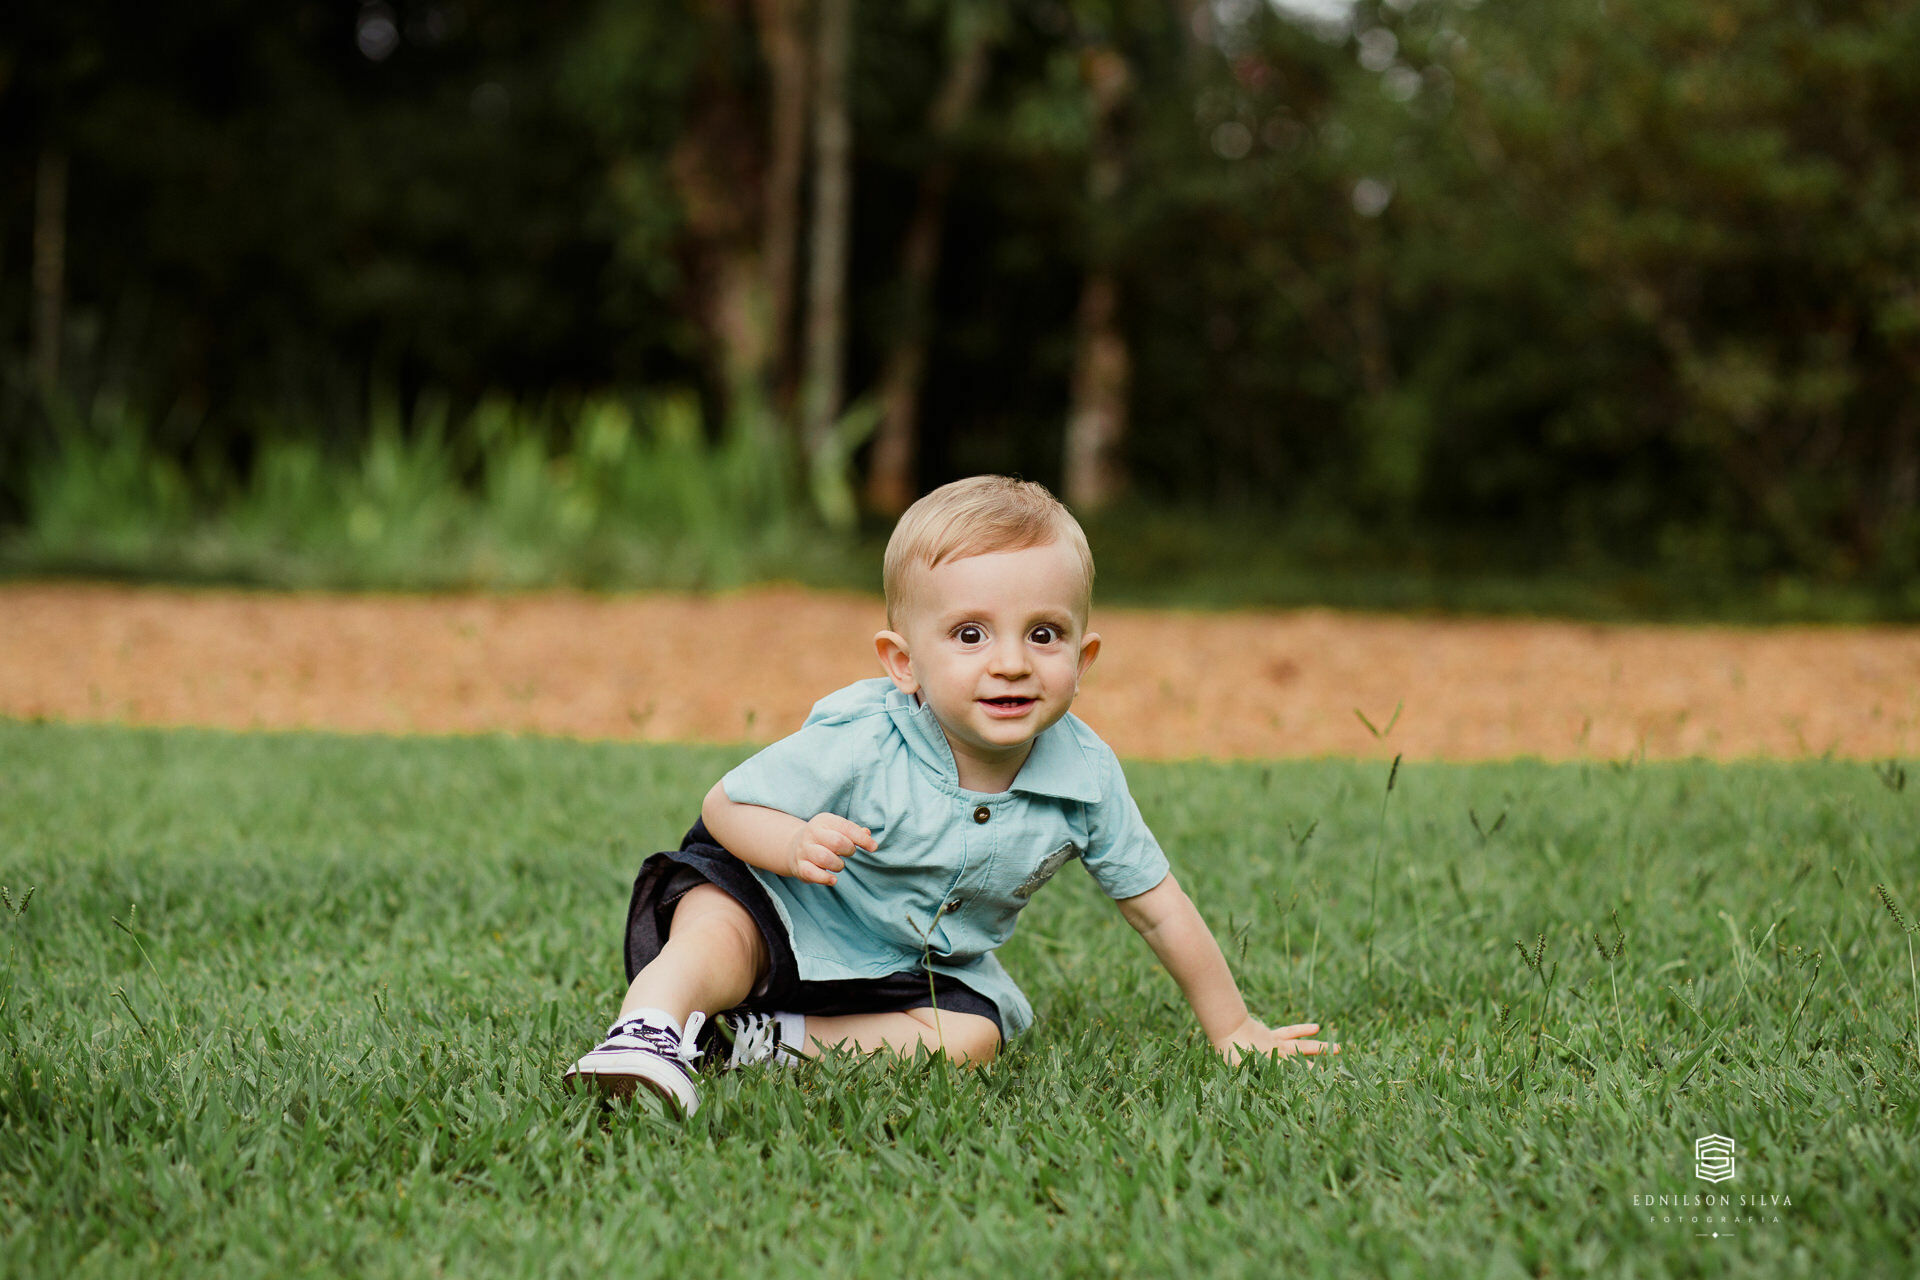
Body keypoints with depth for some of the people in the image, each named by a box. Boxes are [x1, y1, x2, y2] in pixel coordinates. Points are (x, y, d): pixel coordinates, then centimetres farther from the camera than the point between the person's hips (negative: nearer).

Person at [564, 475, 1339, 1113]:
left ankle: (776, 1041, -19)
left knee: (972, 1037, -22)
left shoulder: (1085, 777, -17)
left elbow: (1157, 908, -4)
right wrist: (793, 843, -37)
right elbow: (725, 805, -14)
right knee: (716, 928, -32)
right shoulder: (860, 744, -27)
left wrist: (1232, 1029, 3)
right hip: (789, 920, -4)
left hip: (932, 968, 5)